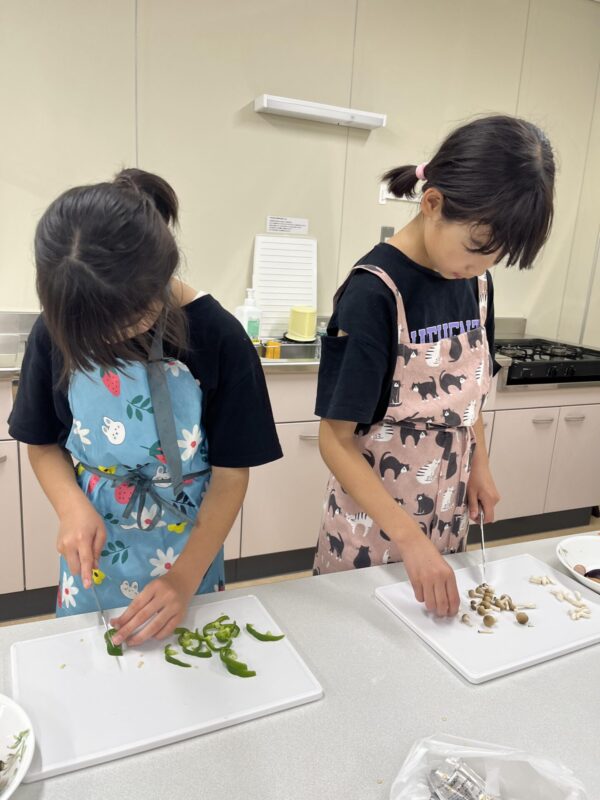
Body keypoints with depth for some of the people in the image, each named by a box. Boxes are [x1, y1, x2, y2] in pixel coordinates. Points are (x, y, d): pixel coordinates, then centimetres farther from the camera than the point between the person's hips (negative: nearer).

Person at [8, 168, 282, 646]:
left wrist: (185, 578, -20)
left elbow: (230, 477, -14)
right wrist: (73, 507, -18)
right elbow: (44, 445, 0)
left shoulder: (218, 338, -21)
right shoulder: (57, 329, -13)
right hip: (93, 558, 2)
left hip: (187, 559, -2)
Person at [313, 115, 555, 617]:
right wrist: (409, 538, -26)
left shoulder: (476, 282, -2)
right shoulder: (374, 292, -22)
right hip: (372, 528, -6)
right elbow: (336, 440, -21)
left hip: (449, 521, 6)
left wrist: (479, 466, -1)